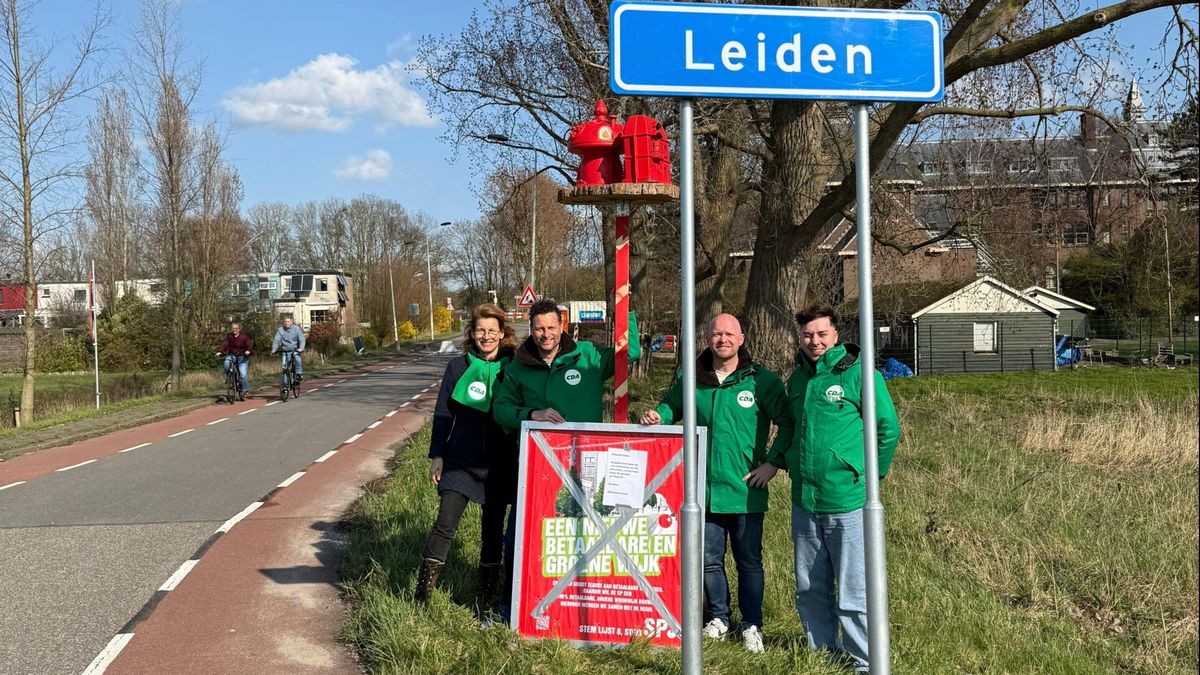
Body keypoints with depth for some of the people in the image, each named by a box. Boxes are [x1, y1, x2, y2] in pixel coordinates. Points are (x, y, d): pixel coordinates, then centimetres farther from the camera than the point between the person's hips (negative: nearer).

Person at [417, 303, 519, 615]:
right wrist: (436, 455, 0)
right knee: (445, 524, -10)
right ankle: (422, 593, -3)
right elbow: (443, 414, 5)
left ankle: (486, 594, 23)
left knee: (493, 527, 10)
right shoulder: (458, 367, 1)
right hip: (460, 460, -1)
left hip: (500, 464, 1)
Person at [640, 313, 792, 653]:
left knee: (749, 560, 8)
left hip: (746, 492, -3)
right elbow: (670, 406, 20)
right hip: (704, 488, 3)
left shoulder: (762, 380, -5)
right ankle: (718, 618, 31)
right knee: (709, 559, 13)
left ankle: (752, 624, 22)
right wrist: (656, 416, -1)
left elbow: (788, 423, -1)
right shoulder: (690, 379, 4)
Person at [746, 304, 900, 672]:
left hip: (849, 502, -6)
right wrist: (778, 462, 14)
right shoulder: (798, 378, 11)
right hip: (804, 503, 6)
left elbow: (888, 429, -5)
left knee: (854, 592, -1)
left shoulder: (859, 374, -8)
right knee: (810, 590, 15)